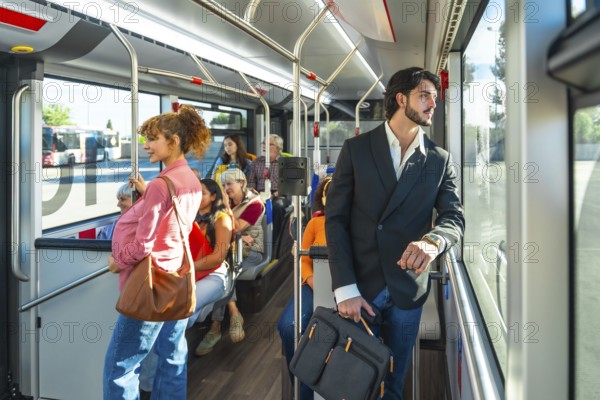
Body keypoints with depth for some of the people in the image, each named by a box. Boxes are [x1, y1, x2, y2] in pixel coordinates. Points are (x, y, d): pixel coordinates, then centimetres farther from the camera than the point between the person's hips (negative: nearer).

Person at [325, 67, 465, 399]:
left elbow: (454, 216, -2)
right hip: (359, 284, -1)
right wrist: (345, 288, -12)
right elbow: (336, 219, -4)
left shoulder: (440, 160, 6)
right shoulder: (356, 149, -1)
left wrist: (433, 241, -27)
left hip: (408, 290, 2)